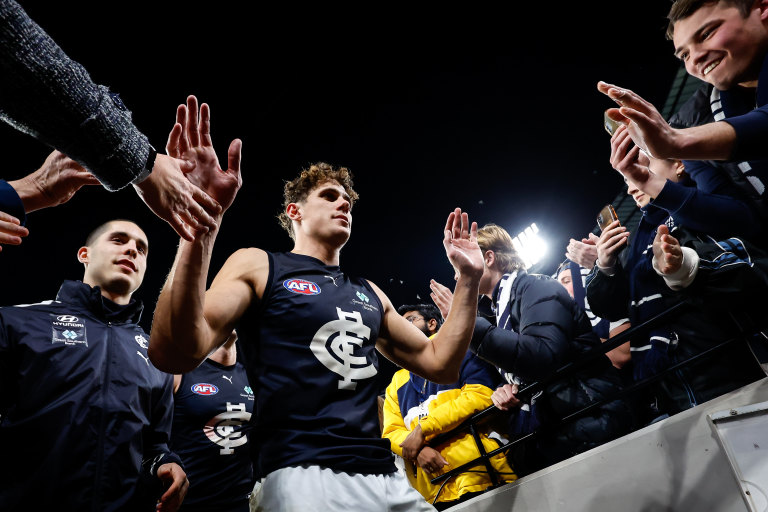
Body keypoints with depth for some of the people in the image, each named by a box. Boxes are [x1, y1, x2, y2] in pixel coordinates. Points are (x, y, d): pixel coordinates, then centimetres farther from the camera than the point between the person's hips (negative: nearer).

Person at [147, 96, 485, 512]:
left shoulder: (368, 293, 18)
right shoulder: (257, 265, 2)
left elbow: (439, 363, 17)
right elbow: (174, 354, -14)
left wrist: (468, 278, 12)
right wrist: (202, 219, -25)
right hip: (301, 475, -5)